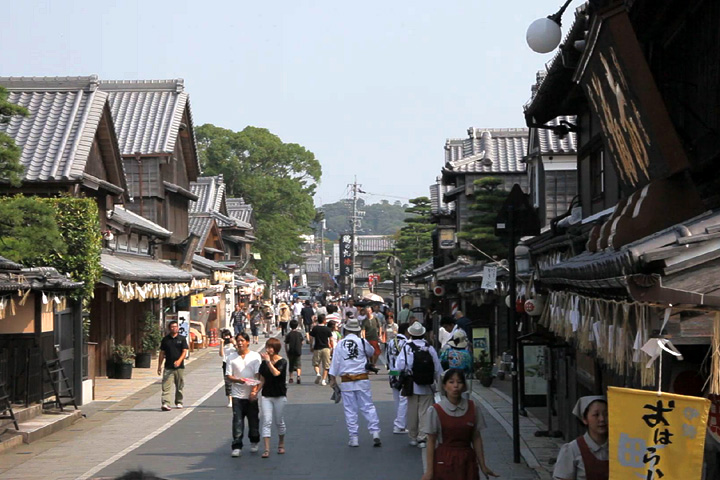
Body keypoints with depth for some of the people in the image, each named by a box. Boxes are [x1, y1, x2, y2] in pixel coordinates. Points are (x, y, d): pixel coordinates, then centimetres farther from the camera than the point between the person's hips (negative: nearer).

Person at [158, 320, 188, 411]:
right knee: (166, 386, -12)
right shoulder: (165, 339, 8)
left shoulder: (182, 339, 4)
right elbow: (162, 353, 11)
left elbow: (184, 352, -3)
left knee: (179, 386, 9)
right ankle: (165, 404, -18)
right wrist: (159, 366, 7)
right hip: (168, 367, 0)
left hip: (179, 367, 0)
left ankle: (179, 403, 23)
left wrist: (179, 360, -21)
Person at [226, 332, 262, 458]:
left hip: (251, 395, 0)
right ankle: (237, 446, -3)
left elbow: (257, 376, -5)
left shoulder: (255, 356, 1)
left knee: (253, 420, 10)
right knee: (237, 421, -6)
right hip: (237, 394, 0)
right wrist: (238, 380, -18)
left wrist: (254, 391, -17)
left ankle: (254, 443, 30)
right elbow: (228, 376, 3)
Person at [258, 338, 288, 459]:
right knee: (266, 422, -6)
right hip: (266, 395, 3)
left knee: (279, 422, 7)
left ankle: (281, 444, 29)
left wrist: (268, 361, -26)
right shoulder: (264, 363, 6)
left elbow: (276, 373, -26)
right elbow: (262, 380, 10)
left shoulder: (282, 362, -7)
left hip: (279, 395, -3)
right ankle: (266, 449, -9)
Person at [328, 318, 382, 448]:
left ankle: (353, 438, 7)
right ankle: (375, 433, -3)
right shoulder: (362, 342, -3)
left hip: (346, 381, 1)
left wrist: (332, 379, 9)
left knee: (350, 410, 6)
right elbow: (371, 352, 15)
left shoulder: (340, 344, 0)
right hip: (362, 379, 0)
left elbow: (335, 362, 2)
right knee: (368, 407, 4)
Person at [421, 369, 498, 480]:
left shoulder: (473, 408, 0)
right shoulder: (435, 411, -7)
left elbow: (476, 438, 5)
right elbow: (431, 442, -5)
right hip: (444, 461, -2)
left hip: (467, 462, 2)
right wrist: (429, 470, -6)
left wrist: (483, 466, 5)